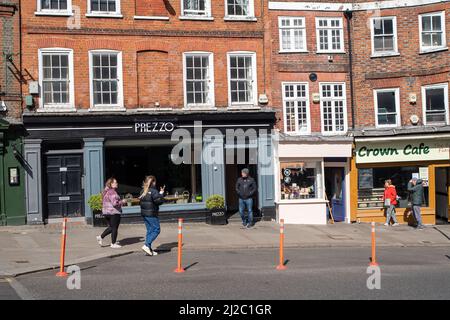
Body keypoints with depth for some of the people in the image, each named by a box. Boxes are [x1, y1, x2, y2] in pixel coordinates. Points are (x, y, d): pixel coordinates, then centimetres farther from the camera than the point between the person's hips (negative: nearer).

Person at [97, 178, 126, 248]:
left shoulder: (105, 191, 13)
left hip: (106, 212, 9)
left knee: (111, 227, 20)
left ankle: (101, 237, 11)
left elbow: (103, 201, 22)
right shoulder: (112, 192, -18)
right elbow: (115, 203, -25)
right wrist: (122, 202, -8)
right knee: (114, 228, 2)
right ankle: (113, 244, 8)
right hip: (114, 212, -9)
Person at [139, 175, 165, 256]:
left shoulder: (143, 191, 11)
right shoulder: (153, 191, -14)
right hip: (151, 214, -8)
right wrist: (161, 194, -1)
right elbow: (158, 201, -20)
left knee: (149, 230, 14)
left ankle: (149, 249, 14)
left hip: (144, 213, 8)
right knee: (156, 230, 0)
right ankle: (147, 245, -12)